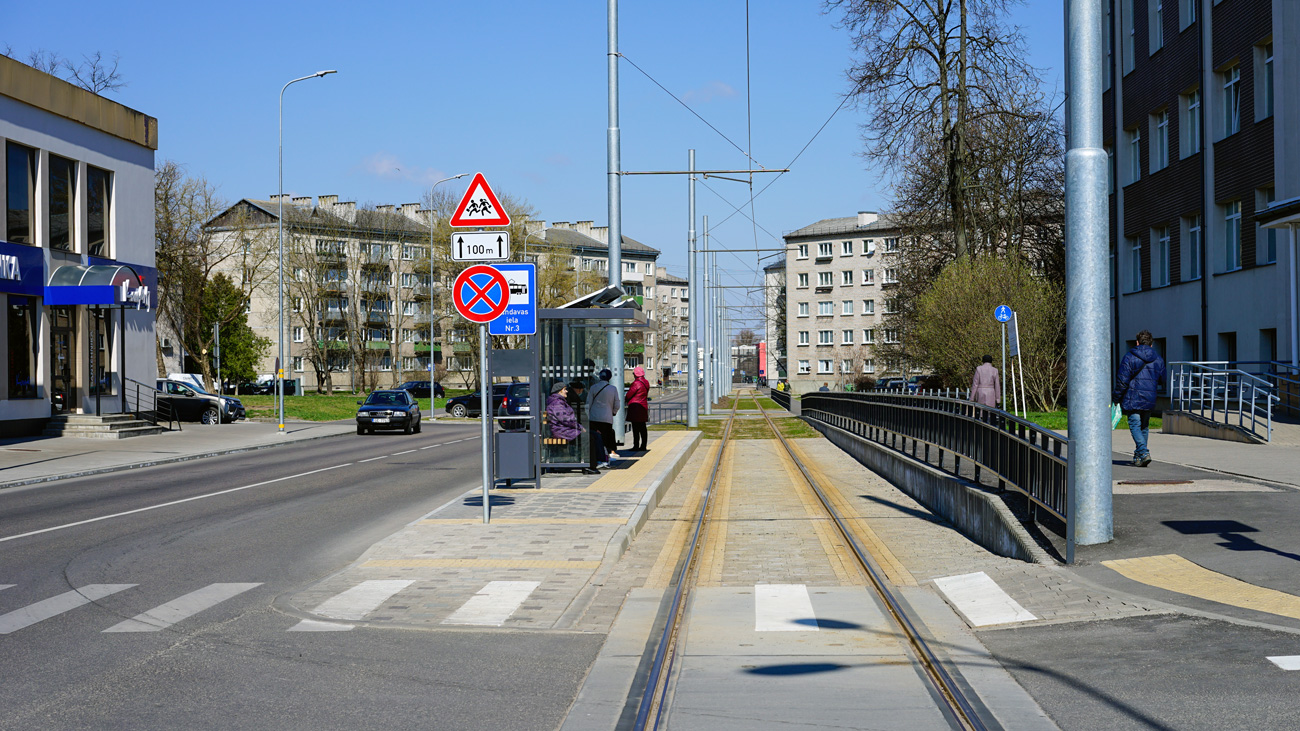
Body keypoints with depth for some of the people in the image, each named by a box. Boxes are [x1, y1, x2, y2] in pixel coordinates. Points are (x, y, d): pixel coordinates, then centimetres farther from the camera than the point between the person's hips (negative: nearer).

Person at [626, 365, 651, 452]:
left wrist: (626, 400, 11)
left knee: (636, 428, -5)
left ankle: (636, 446, -6)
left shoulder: (636, 383, -16)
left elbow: (629, 395, -12)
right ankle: (643, 446, 13)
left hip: (635, 406, -8)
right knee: (642, 428, 11)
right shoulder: (646, 383, 10)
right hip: (643, 406, 8)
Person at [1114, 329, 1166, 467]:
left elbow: (1122, 380, -10)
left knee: (1135, 425, -5)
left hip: (1132, 399, -5)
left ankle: (1143, 452, -23)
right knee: (1144, 427, 15)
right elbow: (1161, 379, 16)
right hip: (1149, 399, 5)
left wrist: (1116, 397, -1)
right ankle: (1139, 456, 19)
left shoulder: (1129, 357, -7)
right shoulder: (1158, 359, 8)